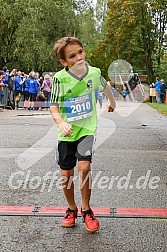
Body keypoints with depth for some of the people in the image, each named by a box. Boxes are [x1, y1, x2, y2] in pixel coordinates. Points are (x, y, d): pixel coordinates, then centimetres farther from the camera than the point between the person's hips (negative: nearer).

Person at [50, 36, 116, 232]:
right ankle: (71, 209, 30)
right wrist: (60, 122, -33)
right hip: (67, 132, 0)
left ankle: (86, 209, 6)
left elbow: (105, 86, 15)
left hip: (87, 129, 0)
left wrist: (112, 102, 33)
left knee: (84, 168, -17)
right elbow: (53, 106, -12)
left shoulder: (94, 72, -8)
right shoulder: (60, 78, -16)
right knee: (66, 175, 5)